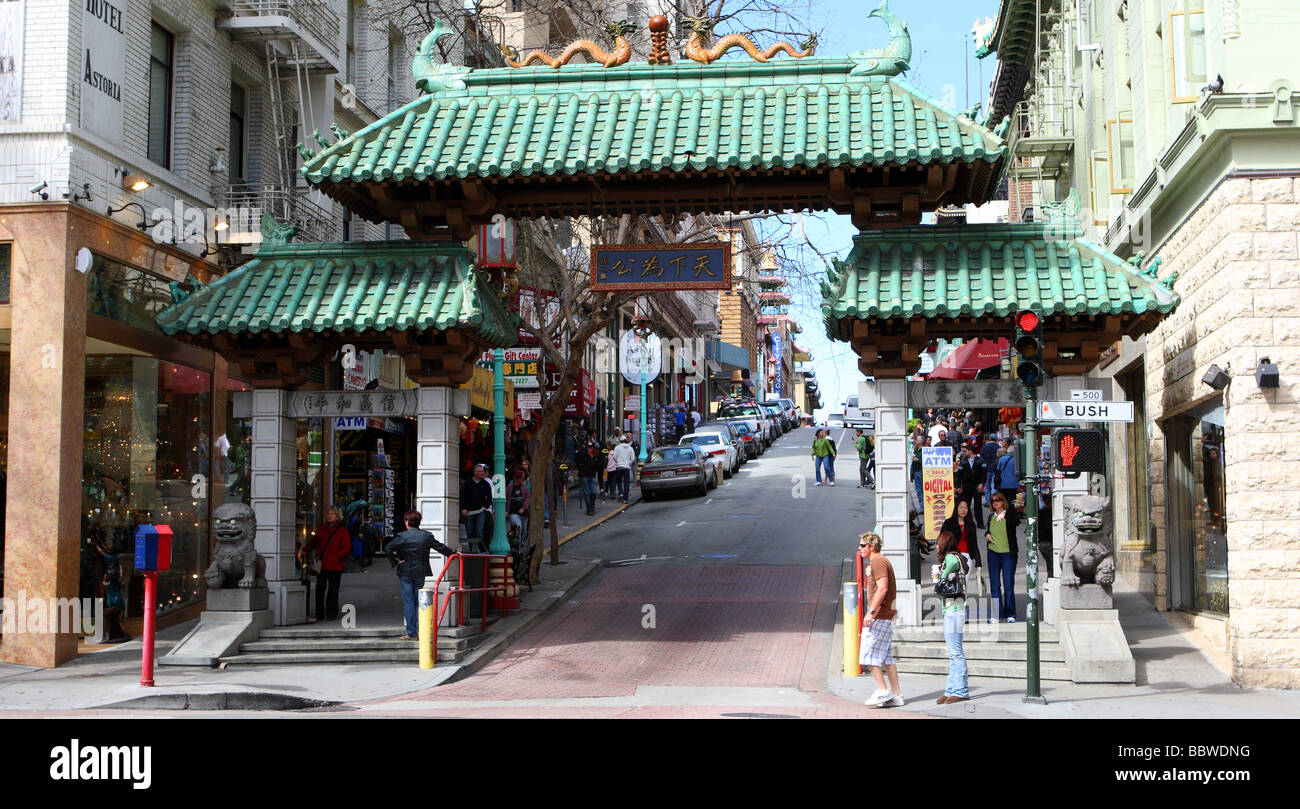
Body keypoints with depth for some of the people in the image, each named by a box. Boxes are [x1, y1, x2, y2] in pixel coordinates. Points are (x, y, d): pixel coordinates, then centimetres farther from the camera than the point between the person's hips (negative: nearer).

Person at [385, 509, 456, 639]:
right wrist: (453, 553, 24)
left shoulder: (402, 536, -10)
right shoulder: (427, 536, 1)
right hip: (421, 573, 3)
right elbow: (441, 547, 9)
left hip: (405, 572, -3)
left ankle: (411, 633, -1)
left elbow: (388, 549, -19)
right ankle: (420, 631, 6)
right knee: (419, 601, 10)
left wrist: (395, 562, -8)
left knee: (408, 602, 1)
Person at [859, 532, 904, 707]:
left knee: (870, 655, -7)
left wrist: (871, 612, -24)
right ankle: (896, 695, 8)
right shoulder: (882, 561, 21)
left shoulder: (878, 562, -10)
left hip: (879, 617, -10)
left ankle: (883, 691, -9)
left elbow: (882, 588, -22)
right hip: (887, 616, 10)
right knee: (887, 658, 9)